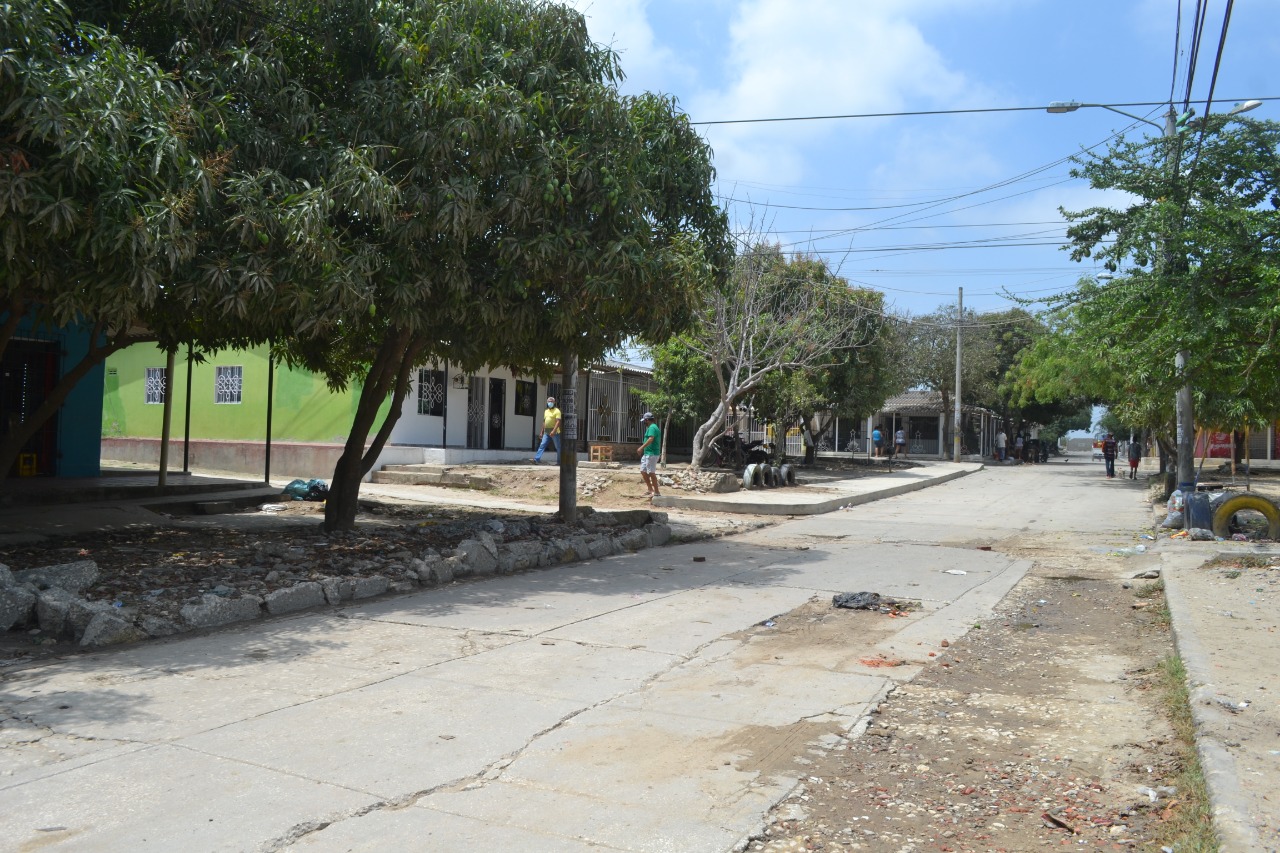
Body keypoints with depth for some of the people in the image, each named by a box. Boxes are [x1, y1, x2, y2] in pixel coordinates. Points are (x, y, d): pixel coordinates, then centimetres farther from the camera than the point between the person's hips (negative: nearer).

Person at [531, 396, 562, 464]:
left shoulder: (557, 411, -6)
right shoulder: (546, 411, 17)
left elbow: (558, 422, -17)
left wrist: (553, 431, -28)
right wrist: (542, 432, 18)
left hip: (554, 432, -6)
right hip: (546, 433, 6)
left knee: (558, 447, 3)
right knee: (542, 445, -5)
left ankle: (559, 462, 11)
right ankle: (536, 459, -13)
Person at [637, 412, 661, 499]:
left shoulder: (652, 427, -14)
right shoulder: (654, 427, 19)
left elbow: (650, 439, -29)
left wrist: (642, 447, -31)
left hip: (651, 454, -11)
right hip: (648, 454, 11)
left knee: (651, 473, -7)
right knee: (643, 471, 14)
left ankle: (656, 493, -2)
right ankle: (651, 490, 19)